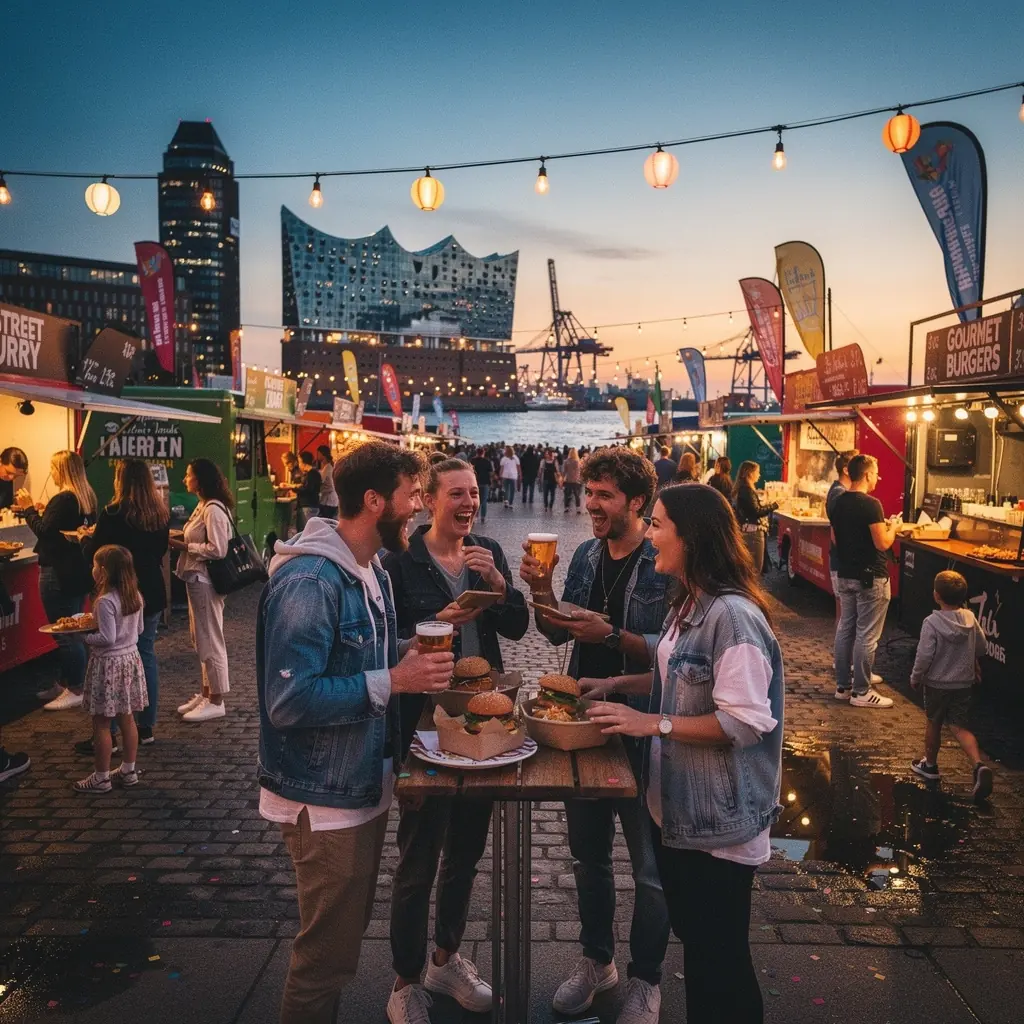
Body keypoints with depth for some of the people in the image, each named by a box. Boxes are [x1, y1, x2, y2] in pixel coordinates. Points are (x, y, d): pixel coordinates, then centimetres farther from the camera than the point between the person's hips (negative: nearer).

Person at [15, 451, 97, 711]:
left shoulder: (62, 499, -19)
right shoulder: (87, 497, 8)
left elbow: (42, 530, -17)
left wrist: (28, 508, -5)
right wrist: (44, 511, 17)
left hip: (58, 573, -10)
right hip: (79, 571, 10)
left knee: (64, 633, -3)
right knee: (74, 631, 17)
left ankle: (75, 691, 2)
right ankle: (74, 683, 26)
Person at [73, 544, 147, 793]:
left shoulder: (105, 601, -21)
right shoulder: (135, 596, 2)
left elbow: (107, 638, -22)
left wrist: (83, 637, -10)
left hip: (108, 664, -8)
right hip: (130, 658, 8)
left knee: (101, 723, 4)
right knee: (127, 718, 15)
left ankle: (101, 778, 13)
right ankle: (128, 771, 24)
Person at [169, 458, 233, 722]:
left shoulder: (214, 509, -19)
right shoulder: (203, 506, 11)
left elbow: (217, 549, -23)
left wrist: (182, 546, -18)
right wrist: (180, 539, 3)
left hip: (206, 581, -10)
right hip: (197, 579, 10)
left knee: (210, 640, -1)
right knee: (201, 639, 18)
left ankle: (215, 702, 9)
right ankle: (206, 693, 29)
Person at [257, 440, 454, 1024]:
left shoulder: (373, 571, 6)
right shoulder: (308, 581, -24)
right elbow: (289, 701, -28)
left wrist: (422, 667, -3)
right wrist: (391, 682, -27)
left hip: (368, 785, 9)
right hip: (326, 800, -9)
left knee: (345, 938, 23)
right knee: (327, 954, 7)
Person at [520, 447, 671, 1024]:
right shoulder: (587, 555, 2)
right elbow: (557, 633, 8)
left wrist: (612, 634, -28)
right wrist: (542, 592, -9)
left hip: (642, 730, -6)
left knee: (649, 867, 13)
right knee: (589, 854, 21)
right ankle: (598, 961, 43)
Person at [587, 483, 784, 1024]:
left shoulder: (733, 615, -24)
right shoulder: (689, 605, 6)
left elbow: (746, 721, -27)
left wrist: (654, 724, -25)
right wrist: (618, 685, 4)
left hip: (719, 823, -9)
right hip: (677, 808, 9)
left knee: (719, 958, 11)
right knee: (693, 942, 25)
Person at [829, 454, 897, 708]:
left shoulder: (838, 503, 6)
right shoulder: (871, 504, -18)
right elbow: (883, 543, -20)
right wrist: (893, 527, 1)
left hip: (845, 575, 8)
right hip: (870, 578, -8)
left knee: (845, 629, 13)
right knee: (867, 635, 0)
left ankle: (842, 686, 20)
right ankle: (862, 692, 7)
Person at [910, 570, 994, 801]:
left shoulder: (932, 623, -22)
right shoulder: (970, 618, -5)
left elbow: (924, 655, -21)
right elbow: (982, 647, 9)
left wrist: (915, 678, -5)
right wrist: (973, 665, 28)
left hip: (937, 684, -4)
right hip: (964, 684, 4)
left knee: (934, 724, 15)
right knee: (960, 727, 8)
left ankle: (930, 765, 31)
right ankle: (979, 764, -13)